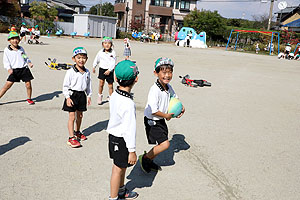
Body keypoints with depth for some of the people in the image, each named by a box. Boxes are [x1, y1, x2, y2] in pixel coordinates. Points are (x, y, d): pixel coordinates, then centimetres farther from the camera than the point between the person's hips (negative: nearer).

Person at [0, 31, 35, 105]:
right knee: (8, 84, -8)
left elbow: (25, 57, 24)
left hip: (24, 69, 2)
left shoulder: (21, 49, 13)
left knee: (28, 84, -1)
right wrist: (9, 68, -15)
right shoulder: (7, 50, 3)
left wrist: (29, 62, 5)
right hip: (14, 70, -2)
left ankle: (29, 99, 19)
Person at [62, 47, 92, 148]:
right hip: (72, 95, -5)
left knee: (80, 115, 17)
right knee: (72, 116, -4)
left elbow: (88, 85, 14)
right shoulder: (70, 72, -13)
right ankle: (71, 138, 1)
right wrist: (68, 97, -16)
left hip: (82, 95, 5)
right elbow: (65, 86, -10)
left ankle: (77, 132, 39)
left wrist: (89, 96, 13)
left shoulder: (87, 72, 4)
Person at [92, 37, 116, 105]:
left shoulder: (112, 53, -6)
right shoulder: (100, 52, 2)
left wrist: (109, 70, -18)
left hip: (109, 70, -2)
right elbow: (96, 60, 17)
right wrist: (94, 67, 23)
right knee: (101, 82, -6)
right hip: (102, 69, 2)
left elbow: (113, 63, -10)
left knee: (110, 84, 3)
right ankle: (100, 96, 13)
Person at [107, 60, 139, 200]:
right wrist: (132, 150, -18)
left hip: (113, 135, 9)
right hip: (121, 140, -9)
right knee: (118, 169, 9)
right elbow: (129, 128, -26)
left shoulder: (114, 95, -3)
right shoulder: (128, 103, -29)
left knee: (122, 167, 25)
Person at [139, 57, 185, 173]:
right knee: (165, 144, -13)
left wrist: (181, 107, 6)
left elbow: (174, 97, 23)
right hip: (152, 121, -9)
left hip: (161, 120, 9)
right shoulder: (155, 90, -26)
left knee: (161, 145, 15)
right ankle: (145, 158, 7)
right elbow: (153, 110, -30)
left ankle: (150, 162, 37)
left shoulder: (168, 87, 2)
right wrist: (166, 115, -16)